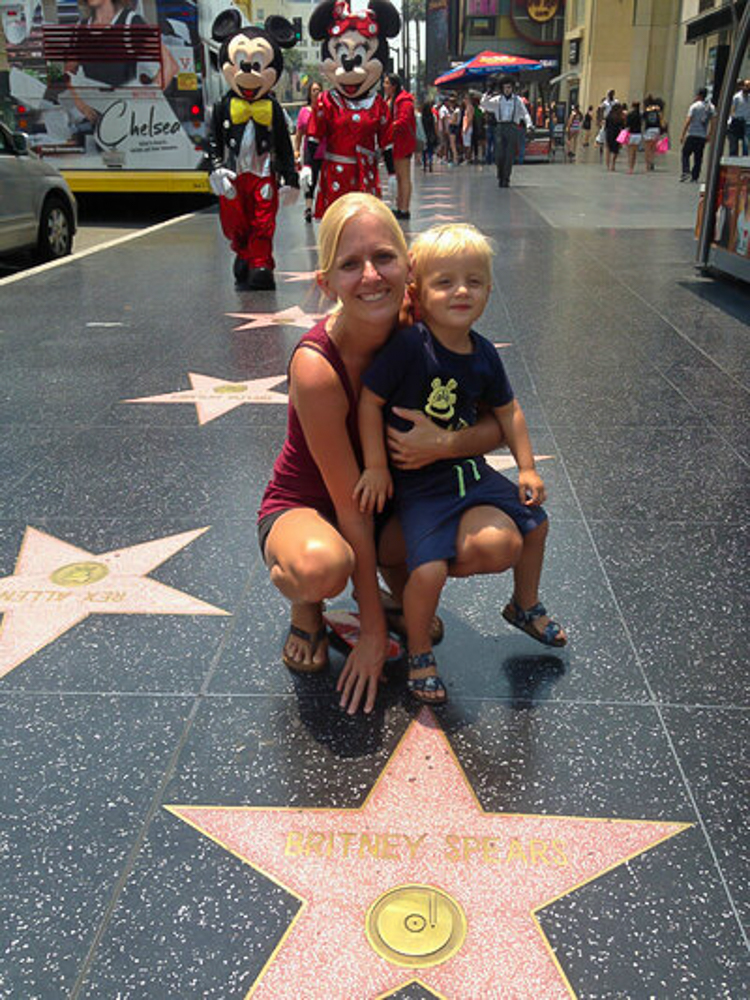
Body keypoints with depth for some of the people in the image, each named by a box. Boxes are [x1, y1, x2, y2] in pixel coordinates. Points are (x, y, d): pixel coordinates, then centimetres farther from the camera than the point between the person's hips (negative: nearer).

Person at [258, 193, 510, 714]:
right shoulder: (316, 368, -28)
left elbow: (501, 422, -6)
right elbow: (351, 508, -24)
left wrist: (445, 444, -30)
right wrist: (372, 633, -18)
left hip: (393, 500, 4)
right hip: (305, 508, -4)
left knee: (499, 542, -22)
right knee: (323, 565, -40)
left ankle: (399, 582, 11)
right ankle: (305, 611, 0)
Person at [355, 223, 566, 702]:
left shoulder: (484, 354, -2)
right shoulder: (409, 345, -21)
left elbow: (508, 411, 10)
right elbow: (370, 401, -16)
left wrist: (528, 469, 6)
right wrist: (376, 466, -15)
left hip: (471, 469, 7)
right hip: (418, 482, -7)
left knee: (534, 523, 16)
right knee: (429, 570, -22)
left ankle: (525, 607, 45)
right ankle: (419, 653, 9)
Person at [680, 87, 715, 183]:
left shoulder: (694, 106, -5)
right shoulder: (711, 107, 9)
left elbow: (687, 121, -11)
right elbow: (712, 123, 8)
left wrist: (682, 134, -10)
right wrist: (709, 135, 15)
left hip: (692, 135, -5)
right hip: (703, 136, 5)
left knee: (685, 154, 2)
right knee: (698, 158, 7)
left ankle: (686, 172, -17)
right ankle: (695, 177, 6)